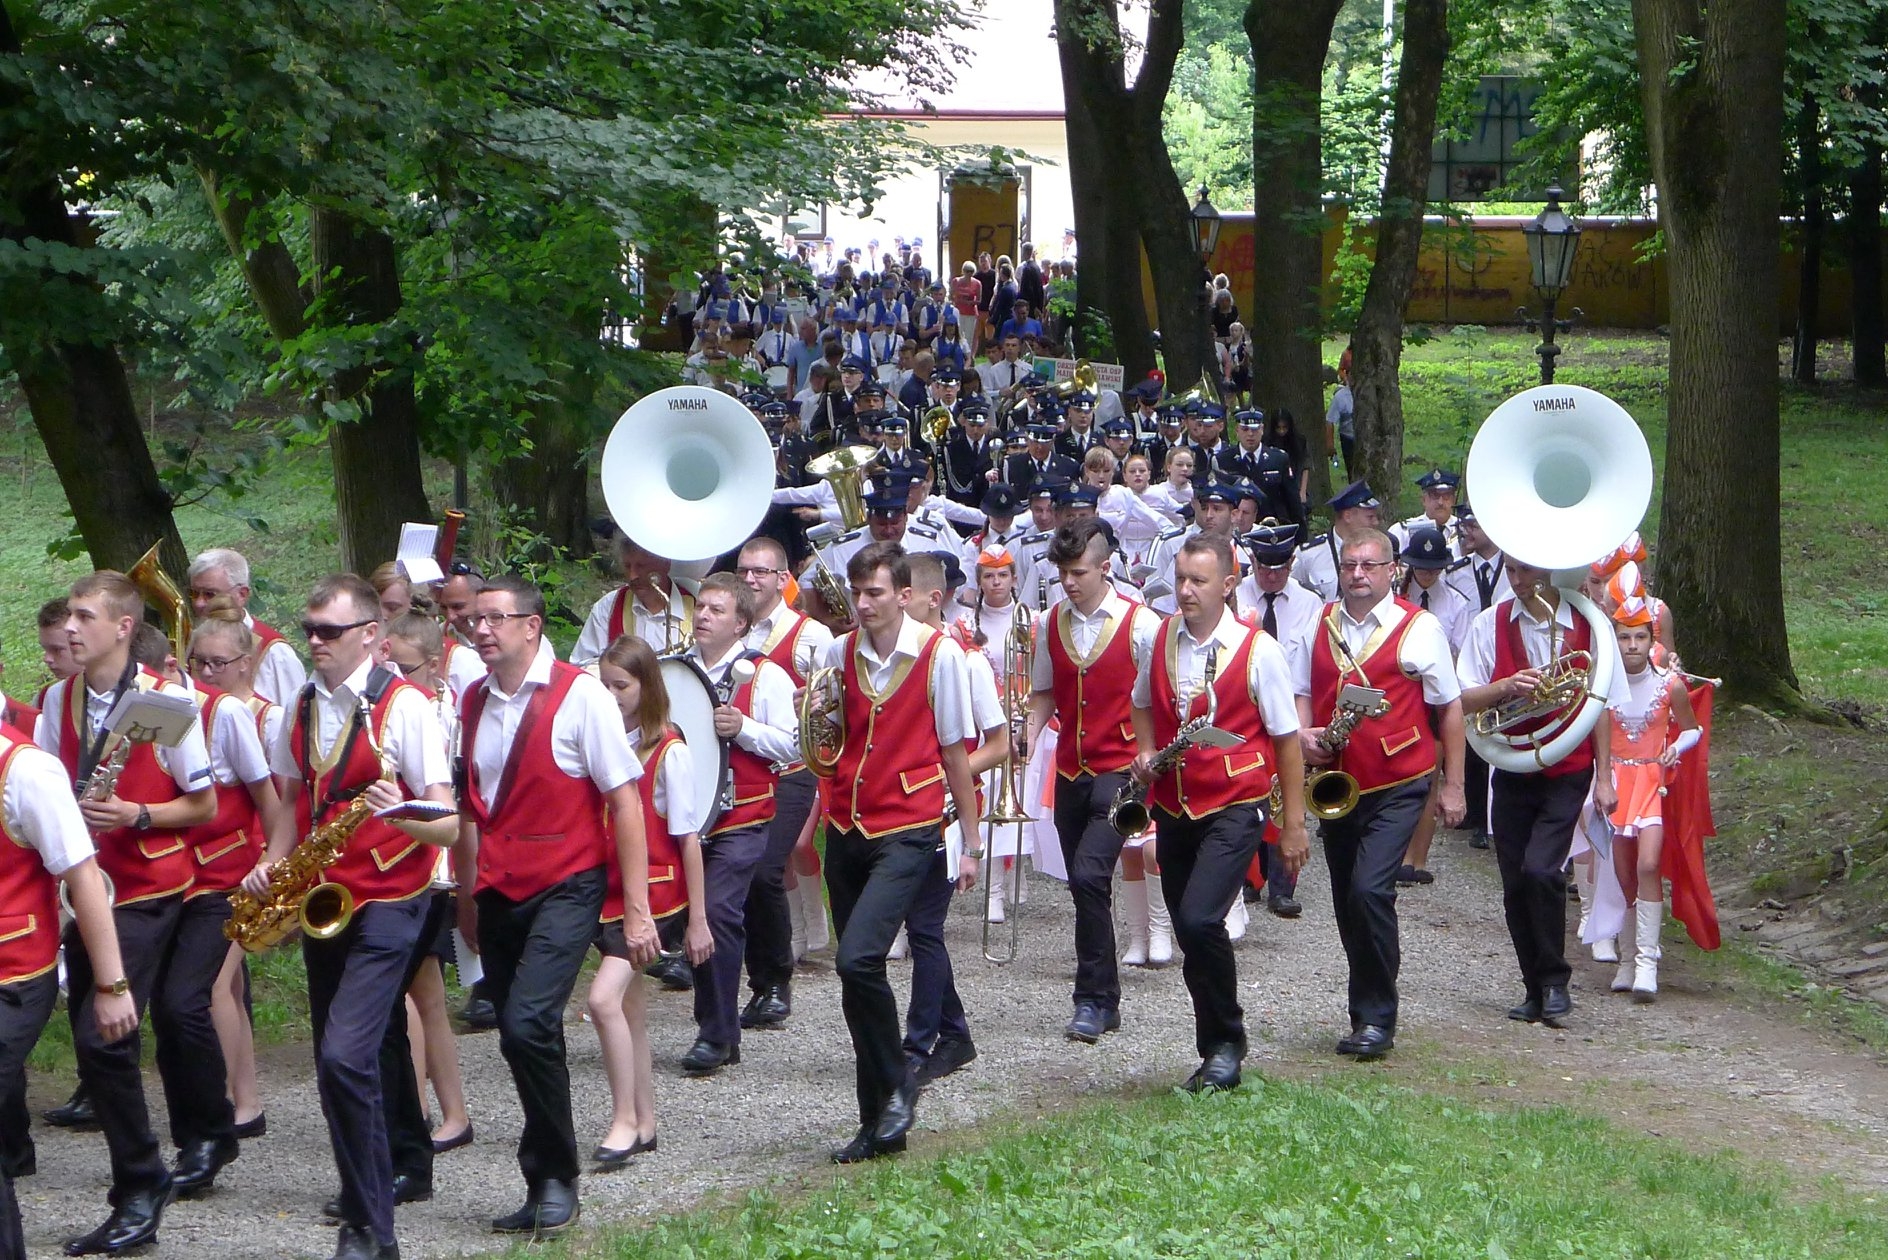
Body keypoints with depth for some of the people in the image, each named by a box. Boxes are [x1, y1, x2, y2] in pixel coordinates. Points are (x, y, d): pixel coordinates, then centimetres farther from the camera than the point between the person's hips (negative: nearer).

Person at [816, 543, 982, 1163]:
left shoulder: (939, 655, -6)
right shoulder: (838, 653, 6)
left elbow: (955, 751, -2)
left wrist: (970, 843, 0)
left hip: (906, 832, -5)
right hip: (846, 831, 5)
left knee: (858, 959, -21)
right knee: (857, 973, 7)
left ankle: (897, 1083, 2)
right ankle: (879, 1123, 17)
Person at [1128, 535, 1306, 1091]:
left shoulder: (1258, 651, -9)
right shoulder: (1161, 639, 4)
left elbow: (1287, 740, -4)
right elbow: (1144, 703, 24)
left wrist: (1293, 825, -4)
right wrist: (1146, 753, 3)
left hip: (1234, 807, -5)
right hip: (1173, 808, 5)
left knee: (1199, 920, -21)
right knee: (1189, 932, 9)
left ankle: (1228, 1041, 0)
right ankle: (1214, 1051, 24)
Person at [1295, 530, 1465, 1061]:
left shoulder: (1418, 627, -4)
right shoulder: (1320, 623, 8)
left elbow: (1449, 707, 1)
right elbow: (1302, 691, 17)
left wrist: (1453, 785, 0)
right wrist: (1304, 733, -5)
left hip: (1397, 788, -5)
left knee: (1369, 891, -19)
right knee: (1348, 903, 11)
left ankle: (1376, 1019, -9)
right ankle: (1369, 1012, 25)